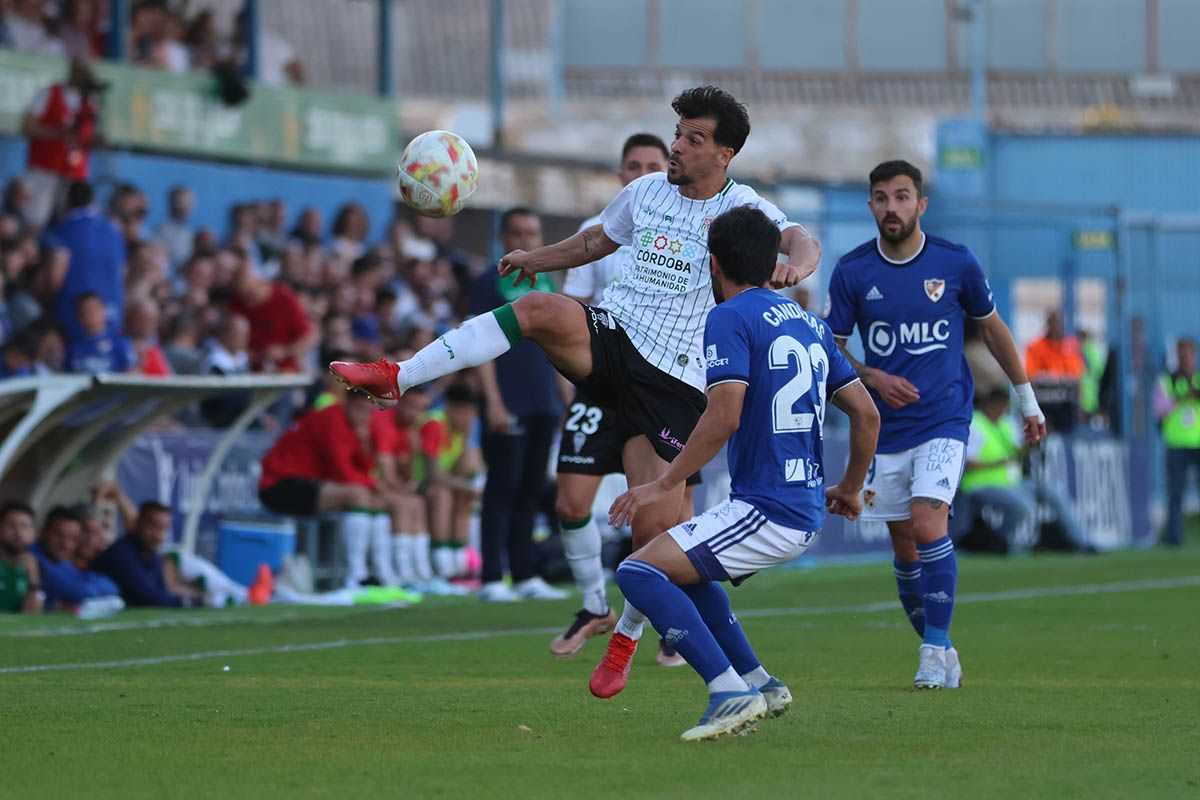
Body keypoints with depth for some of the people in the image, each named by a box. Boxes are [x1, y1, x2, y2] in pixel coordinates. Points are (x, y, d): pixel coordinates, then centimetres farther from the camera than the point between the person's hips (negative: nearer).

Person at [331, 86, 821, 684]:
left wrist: (795, 264, -46)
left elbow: (800, 241, -24)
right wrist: (536, 258, 23)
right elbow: (597, 240, 30)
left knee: (654, 532, -8)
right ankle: (394, 378, -33)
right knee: (536, 307, -29)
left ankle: (628, 633, 22)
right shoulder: (645, 192, 10)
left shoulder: (742, 209, -5)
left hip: (673, 382, -3)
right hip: (611, 336, 3)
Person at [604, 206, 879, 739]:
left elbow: (724, 418, -19)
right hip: (807, 511, 9)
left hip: (765, 512, -9)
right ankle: (759, 683, 22)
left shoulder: (730, 319, -8)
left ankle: (731, 692, -22)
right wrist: (850, 489, 30)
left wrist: (663, 484, -12)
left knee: (639, 572, -14)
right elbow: (866, 413, 17)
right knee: (683, 569, 29)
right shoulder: (808, 323, 16)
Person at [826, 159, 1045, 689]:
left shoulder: (956, 263, -2)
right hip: (885, 427, 2)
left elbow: (992, 328, 11)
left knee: (927, 524, -21)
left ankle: (935, 650, -14)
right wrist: (873, 378, -12)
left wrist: (1028, 401, 15)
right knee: (905, 551, 4)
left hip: (944, 419, -2)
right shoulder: (852, 272, -1)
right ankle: (940, 653, 19)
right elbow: (832, 346, 7)